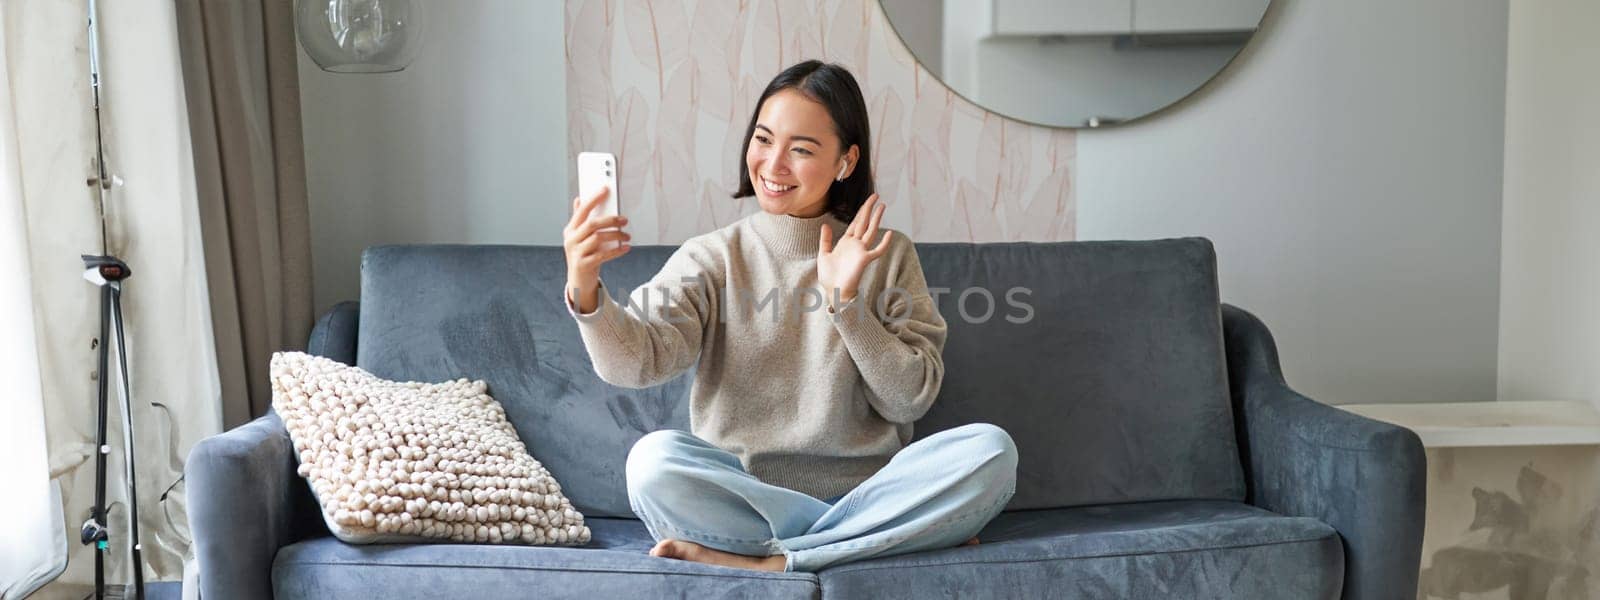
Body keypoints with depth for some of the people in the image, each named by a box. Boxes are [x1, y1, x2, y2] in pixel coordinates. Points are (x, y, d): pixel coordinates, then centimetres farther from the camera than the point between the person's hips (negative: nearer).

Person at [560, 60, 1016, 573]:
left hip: (866, 491, 1)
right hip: (746, 493, 0)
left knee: (989, 450, -25)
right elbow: (636, 361, -12)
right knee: (653, 458, -30)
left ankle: (760, 559, -22)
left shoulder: (887, 256, 8)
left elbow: (910, 400, 1)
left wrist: (845, 300, -11)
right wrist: (585, 291, -32)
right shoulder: (712, 258, 5)